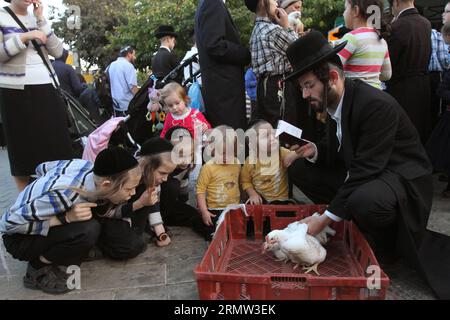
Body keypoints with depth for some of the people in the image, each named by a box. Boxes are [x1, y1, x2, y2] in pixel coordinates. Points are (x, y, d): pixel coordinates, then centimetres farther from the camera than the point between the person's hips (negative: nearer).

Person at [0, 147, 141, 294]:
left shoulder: (86, 166, -17)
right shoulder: (65, 194, -38)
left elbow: (43, 168, 0)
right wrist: (65, 218, -34)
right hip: (19, 237, -7)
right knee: (88, 230, -31)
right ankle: (39, 268, -7)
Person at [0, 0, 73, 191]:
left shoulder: (37, 20, 14)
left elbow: (57, 52, 3)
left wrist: (41, 20, -1)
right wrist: (24, 37, -18)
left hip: (46, 89, 4)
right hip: (16, 91, -4)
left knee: (55, 141, 3)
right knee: (22, 144, 3)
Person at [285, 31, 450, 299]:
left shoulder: (377, 105, -27)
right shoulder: (333, 101, -2)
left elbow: (365, 170, -29)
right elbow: (338, 152, 8)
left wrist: (325, 219, -27)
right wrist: (315, 151, -15)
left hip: (401, 177, -8)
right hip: (360, 173, 8)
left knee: (363, 201, -39)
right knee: (300, 170, -2)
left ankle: (390, 240, -3)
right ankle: (353, 222, 4)